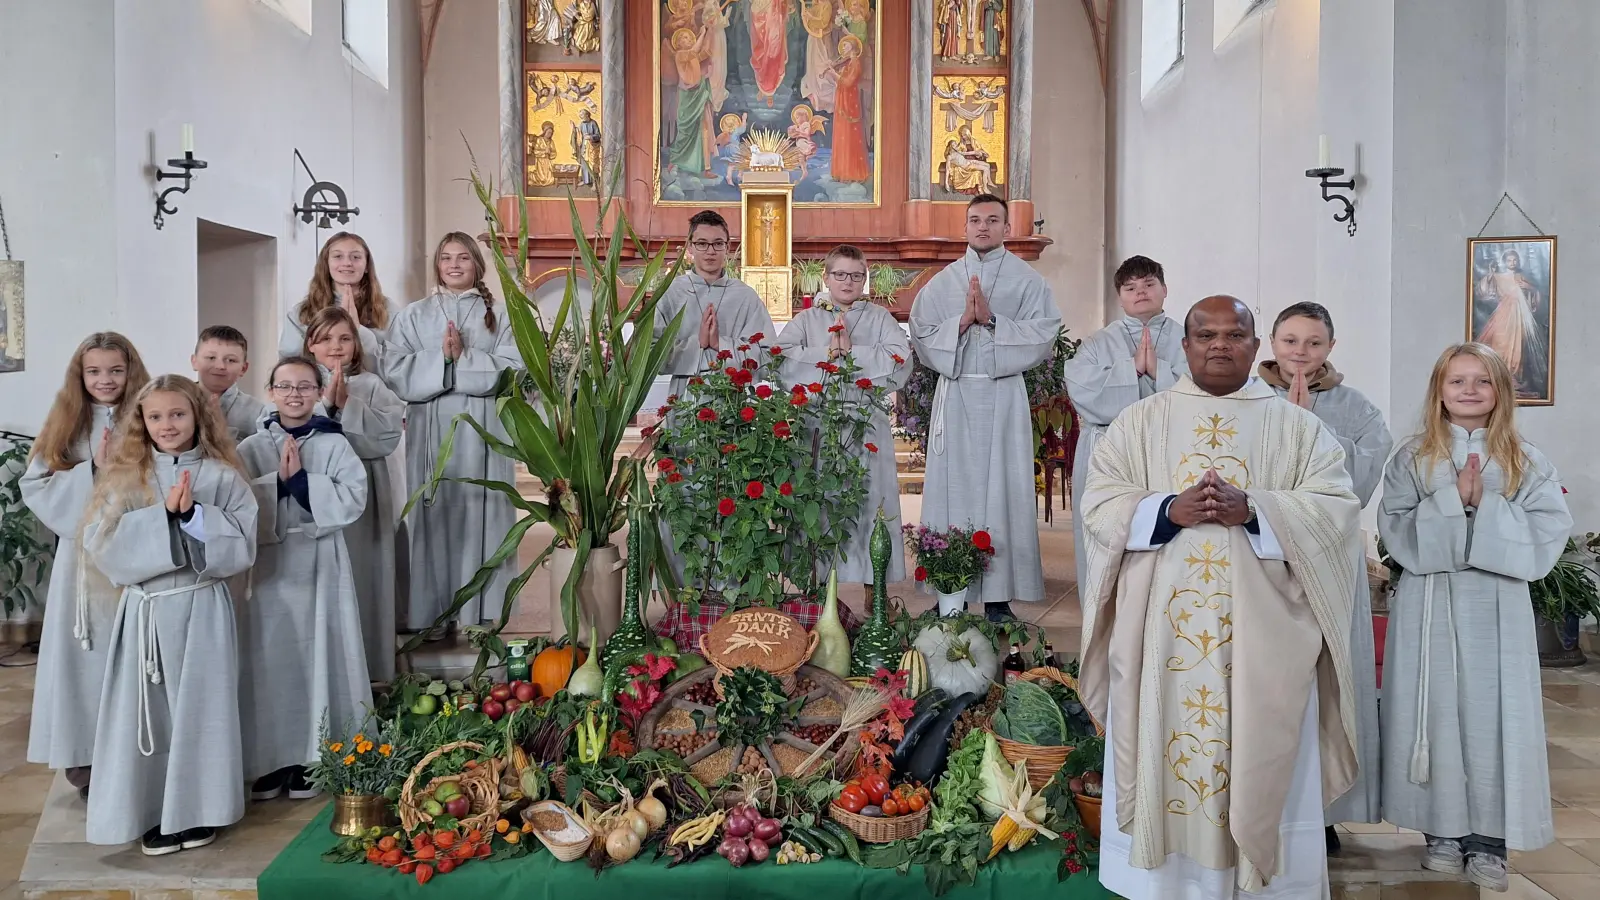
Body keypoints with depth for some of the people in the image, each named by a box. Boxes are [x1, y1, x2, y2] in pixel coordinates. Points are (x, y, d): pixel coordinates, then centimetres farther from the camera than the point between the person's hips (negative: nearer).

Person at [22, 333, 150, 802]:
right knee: (87, 659, 3)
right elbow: (36, 487, 0)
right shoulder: (66, 425, 7)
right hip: (83, 560, 1)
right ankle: (88, 764, 12)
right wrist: (93, 469, -11)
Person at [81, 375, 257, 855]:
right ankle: (154, 813, 17)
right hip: (145, 610, 2)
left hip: (202, 610, -2)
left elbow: (241, 548, -6)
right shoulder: (125, 477, 5)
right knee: (147, 711, 5)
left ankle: (198, 810, 18)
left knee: (199, 707, 4)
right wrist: (163, 514, -15)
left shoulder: (221, 477, 0)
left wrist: (193, 514, -18)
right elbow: (101, 542, -7)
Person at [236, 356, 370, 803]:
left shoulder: (334, 445, 1)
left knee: (316, 658, 3)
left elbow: (353, 500, -11)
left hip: (320, 566, -1)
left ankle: (310, 758, 13)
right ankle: (270, 758, 16)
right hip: (268, 566, 1)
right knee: (269, 660, 4)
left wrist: (300, 479, -15)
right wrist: (278, 479, -16)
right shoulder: (251, 448, 5)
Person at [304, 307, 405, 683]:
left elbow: (389, 435, -9)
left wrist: (347, 405, -14)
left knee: (364, 579, 3)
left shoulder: (371, 386, 6)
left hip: (364, 497, 0)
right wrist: (325, 402, -16)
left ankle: (367, 671, 12)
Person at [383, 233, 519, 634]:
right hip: (431, 433, 1)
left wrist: (463, 356, -12)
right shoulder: (412, 316, 11)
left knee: (480, 513, -1)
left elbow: (512, 371, -3)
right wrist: (441, 357, -13)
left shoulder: (498, 315, 9)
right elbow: (396, 373, 0)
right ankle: (432, 610, 6)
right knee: (434, 515, 0)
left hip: (482, 433, 0)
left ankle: (480, 609, 6)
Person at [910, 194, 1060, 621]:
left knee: (1001, 490, -2)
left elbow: (1042, 336, -4)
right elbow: (922, 336, 5)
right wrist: (962, 321, -10)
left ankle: (999, 595, 2)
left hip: (1003, 398, -2)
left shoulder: (1027, 281, 6)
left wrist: (992, 320, -12)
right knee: (953, 487, 1)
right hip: (954, 397, 2)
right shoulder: (942, 282, 12)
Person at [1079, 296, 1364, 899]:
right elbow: (1099, 505, 1)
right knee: (1161, 756, 5)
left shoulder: (1298, 428, 7)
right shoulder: (1137, 423, 8)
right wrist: (1168, 509, -16)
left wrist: (1253, 509, -18)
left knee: (1262, 764, 4)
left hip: (1264, 635, 0)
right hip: (1162, 630, 1)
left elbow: (1337, 509, -3)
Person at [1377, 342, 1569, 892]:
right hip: (1429, 610, 0)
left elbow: (1547, 537, -4)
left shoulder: (1527, 463, 5)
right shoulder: (1412, 459, 4)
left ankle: (1489, 840, 11)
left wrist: (1485, 505, -14)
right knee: (1436, 715, 3)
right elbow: (1398, 534, -5)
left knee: (1493, 717, 1)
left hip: (1497, 610, 0)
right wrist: (1452, 500, -16)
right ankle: (1443, 832, 16)